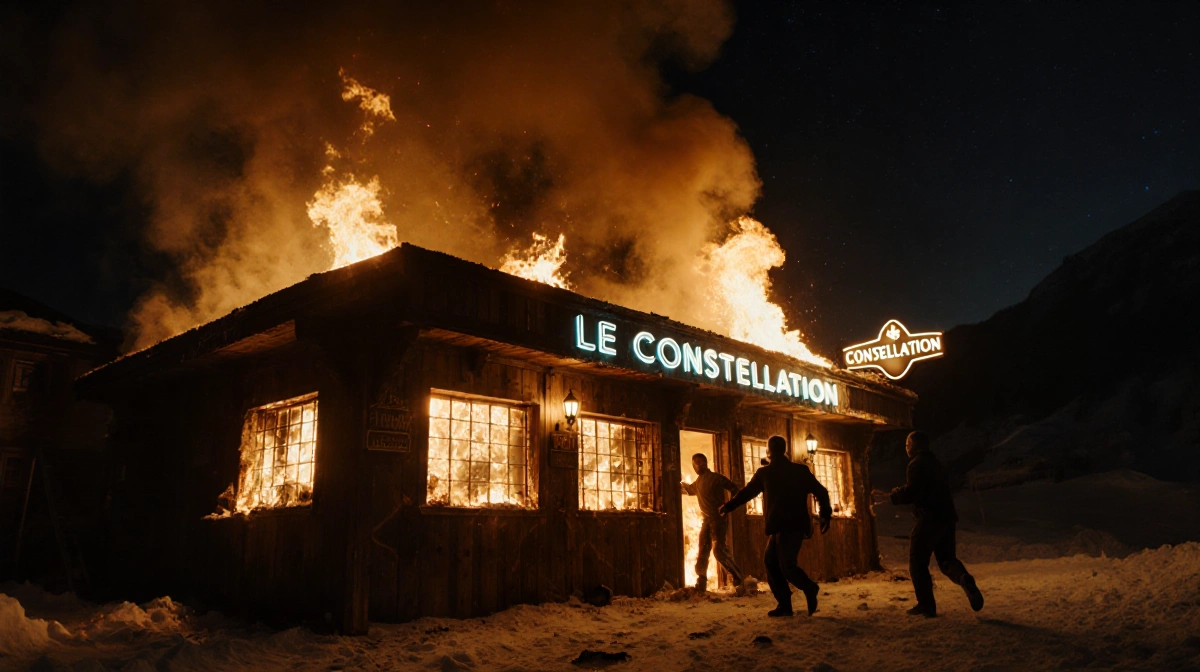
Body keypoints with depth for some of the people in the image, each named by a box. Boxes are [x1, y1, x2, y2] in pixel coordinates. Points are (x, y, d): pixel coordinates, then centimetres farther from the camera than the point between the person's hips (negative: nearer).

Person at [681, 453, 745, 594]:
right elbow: (690, 490, 37)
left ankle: (739, 581, -10)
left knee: (719, 550, -17)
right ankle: (701, 585, 18)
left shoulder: (715, 477, -10)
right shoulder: (698, 482, 15)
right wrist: (681, 483, 24)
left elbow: (734, 488, -13)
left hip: (718, 518, -8)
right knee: (702, 552, 9)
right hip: (706, 520, 8)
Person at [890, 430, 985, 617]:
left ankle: (926, 605, 3)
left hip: (929, 519, -8)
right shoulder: (935, 463, 20)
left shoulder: (917, 464, -10)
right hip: (946, 516, 8)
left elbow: (911, 492, -19)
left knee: (917, 562, 3)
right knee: (946, 559, 13)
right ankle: (965, 579, -17)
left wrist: (894, 495, -1)